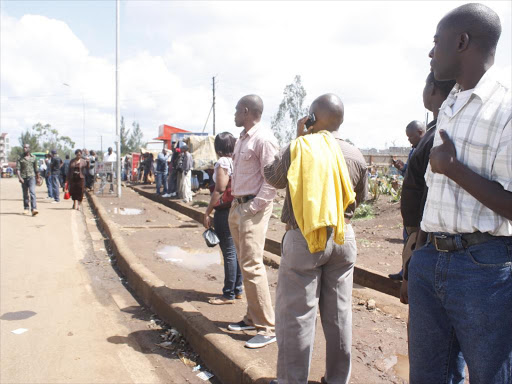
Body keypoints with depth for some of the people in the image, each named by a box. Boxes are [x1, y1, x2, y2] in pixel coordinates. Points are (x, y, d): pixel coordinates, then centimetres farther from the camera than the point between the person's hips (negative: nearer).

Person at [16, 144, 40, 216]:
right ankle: (26, 208, 26)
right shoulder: (20, 158, 4)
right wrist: (19, 177, -19)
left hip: (31, 177, -1)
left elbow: (36, 169, 14)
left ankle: (34, 209, -24)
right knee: (25, 194, 11)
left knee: (32, 192, -15)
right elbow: (18, 168, -4)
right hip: (23, 178, 1)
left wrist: (38, 177, 18)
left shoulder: (33, 157, 7)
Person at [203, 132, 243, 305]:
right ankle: (238, 289, 22)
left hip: (224, 211, -8)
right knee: (236, 250, 13)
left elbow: (220, 190, -16)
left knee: (229, 252, -3)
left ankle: (229, 294, 5)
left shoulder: (222, 162, -11)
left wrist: (207, 213, -11)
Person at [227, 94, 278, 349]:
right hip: (237, 206, 9)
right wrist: (236, 203, 12)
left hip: (253, 208, -9)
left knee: (251, 265, -11)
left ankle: (268, 327, 0)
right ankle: (252, 317, 25)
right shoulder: (242, 138, 16)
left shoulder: (263, 138, -12)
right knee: (245, 264, 13)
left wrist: (254, 206, -18)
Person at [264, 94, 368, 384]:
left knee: (297, 313, 7)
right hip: (343, 238, 4)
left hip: (303, 239, -4)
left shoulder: (297, 148, -12)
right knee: (339, 313, 15)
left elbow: (273, 177, 6)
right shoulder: (355, 156, -2)